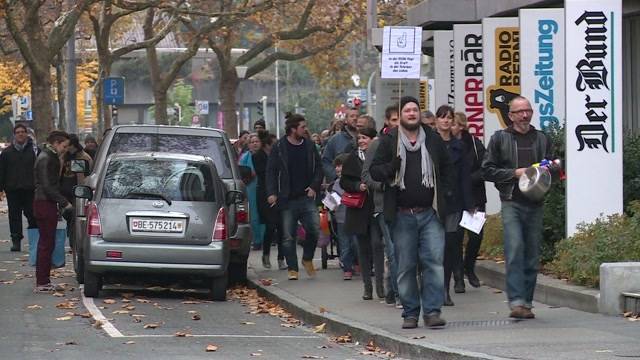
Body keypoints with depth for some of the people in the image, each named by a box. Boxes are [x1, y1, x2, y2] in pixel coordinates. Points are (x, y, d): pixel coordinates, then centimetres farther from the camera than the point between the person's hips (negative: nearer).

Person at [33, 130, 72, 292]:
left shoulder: (50, 157, 17)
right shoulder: (45, 159, -15)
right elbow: (47, 187, -21)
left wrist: (62, 202, 14)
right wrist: (64, 203, -19)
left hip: (46, 204, 11)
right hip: (45, 204, -11)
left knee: (45, 243, 13)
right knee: (47, 243, -8)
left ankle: (42, 281, 18)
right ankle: (42, 283, -7)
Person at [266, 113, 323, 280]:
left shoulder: (309, 146, 9)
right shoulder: (279, 148, -2)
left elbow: (318, 168, 14)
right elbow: (271, 171, -2)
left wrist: (314, 187, 0)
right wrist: (272, 193, -11)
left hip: (307, 197, 2)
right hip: (287, 199, -2)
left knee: (314, 229, -9)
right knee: (288, 236, 1)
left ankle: (307, 259, 15)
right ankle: (292, 269, 10)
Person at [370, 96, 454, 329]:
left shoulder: (433, 139, 10)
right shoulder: (389, 141, 5)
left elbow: (447, 168, 21)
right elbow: (374, 170, 5)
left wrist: (445, 194, 9)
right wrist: (391, 168, -15)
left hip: (430, 213, 1)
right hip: (402, 214, -1)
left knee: (434, 261, -9)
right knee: (405, 266, 3)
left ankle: (432, 310, -6)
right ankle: (410, 313, 11)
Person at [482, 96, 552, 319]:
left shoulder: (542, 139, 15)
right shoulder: (500, 138, 5)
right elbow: (487, 170, 2)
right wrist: (514, 173, -9)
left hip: (535, 204, 4)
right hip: (511, 202, -4)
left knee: (532, 255, 4)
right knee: (515, 250, -16)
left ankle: (526, 303, 11)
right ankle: (516, 302, -21)